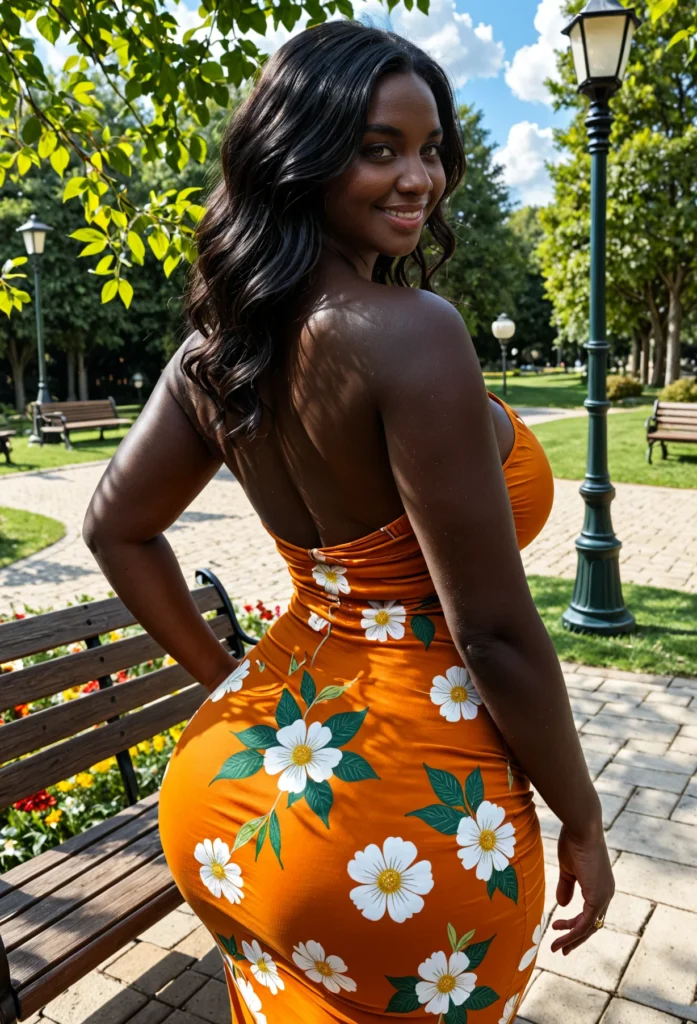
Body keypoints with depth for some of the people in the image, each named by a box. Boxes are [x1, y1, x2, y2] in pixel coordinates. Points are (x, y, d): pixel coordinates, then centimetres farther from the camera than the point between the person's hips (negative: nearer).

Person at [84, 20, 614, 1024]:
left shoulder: (223, 342, -2)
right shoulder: (410, 330, -25)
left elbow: (116, 528, 7)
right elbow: (495, 631, -23)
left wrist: (223, 676, 13)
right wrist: (582, 821, -7)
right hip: (405, 813, -6)